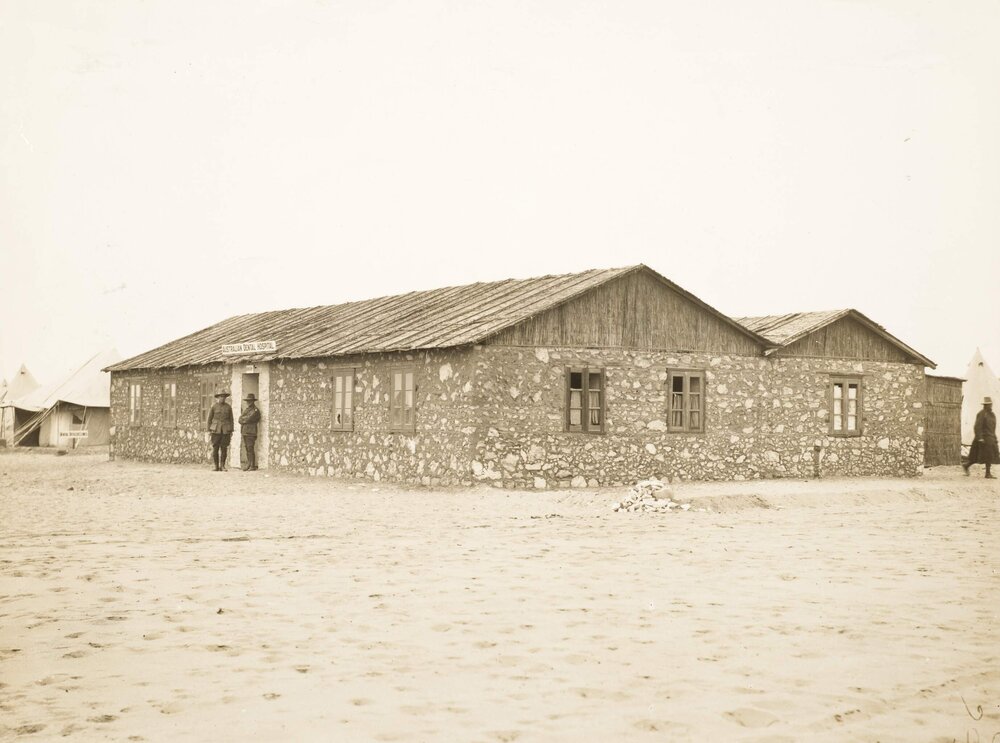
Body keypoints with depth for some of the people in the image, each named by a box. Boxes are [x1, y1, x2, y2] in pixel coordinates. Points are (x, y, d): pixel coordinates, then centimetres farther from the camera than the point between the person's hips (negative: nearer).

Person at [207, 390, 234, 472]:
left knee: (224, 449, -1)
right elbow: (209, 419, 7)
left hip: (226, 430, 1)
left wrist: (231, 432, 3)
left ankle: (222, 466, 5)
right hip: (216, 430, -1)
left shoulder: (228, 407, 6)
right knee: (215, 449, -3)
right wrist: (209, 430, 1)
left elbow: (231, 419, 8)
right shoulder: (214, 407, 2)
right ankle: (216, 467, 4)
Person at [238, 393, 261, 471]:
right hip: (245, 432, 8)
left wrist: (242, 419, 1)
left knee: (250, 449, -10)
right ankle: (248, 464, 11)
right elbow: (240, 420, 12)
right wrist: (245, 420, -6)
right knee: (247, 449, 8)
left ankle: (253, 466, -9)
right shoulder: (246, 410, 21)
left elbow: (248, 419, -17)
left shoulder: (255, 411, -6)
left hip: (251, 433, -8)